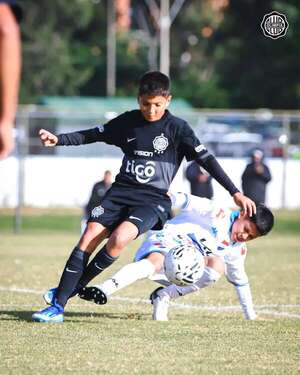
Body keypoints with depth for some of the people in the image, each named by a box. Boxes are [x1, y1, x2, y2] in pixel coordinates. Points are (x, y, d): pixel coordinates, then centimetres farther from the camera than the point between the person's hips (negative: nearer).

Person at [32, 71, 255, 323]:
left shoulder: (178, 128, -4)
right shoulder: (128, 121, 6)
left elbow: (207, 160, -5)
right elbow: (92, 135, 15)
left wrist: (235, 193, -10)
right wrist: (58, 139, 1)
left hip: (153, 199, -3)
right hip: (121, 191, 3)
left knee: (119, 238, -29)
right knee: (88, 240, -14)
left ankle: (76, 286, -9)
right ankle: (58, 307, -12)